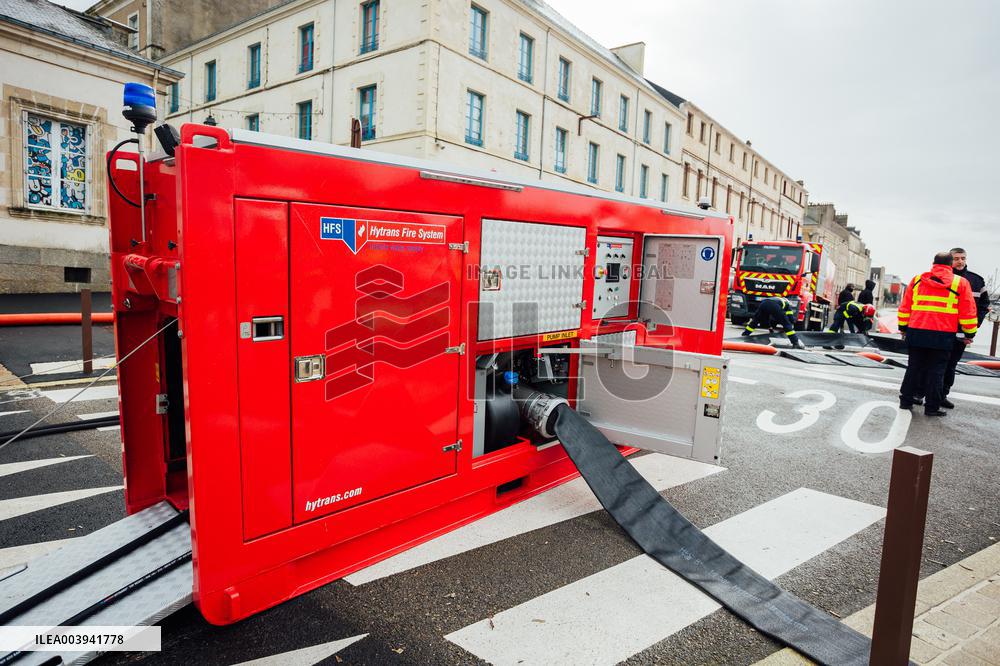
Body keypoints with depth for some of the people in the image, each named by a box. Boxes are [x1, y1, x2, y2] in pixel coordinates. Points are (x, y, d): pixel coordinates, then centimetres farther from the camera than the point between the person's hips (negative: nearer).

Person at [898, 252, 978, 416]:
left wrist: (903, 328, 18)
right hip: (942, 336, -2)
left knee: (914, 368, 11)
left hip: (916, 333, 2)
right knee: (936, 371, 5)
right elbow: (968, 313, 3)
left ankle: (906, 401, 13)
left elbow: (905, 307, 9)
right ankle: (932, 407, 7)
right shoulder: (960, 283, 1)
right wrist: (969, 334, 12)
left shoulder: (917, 280, 6)